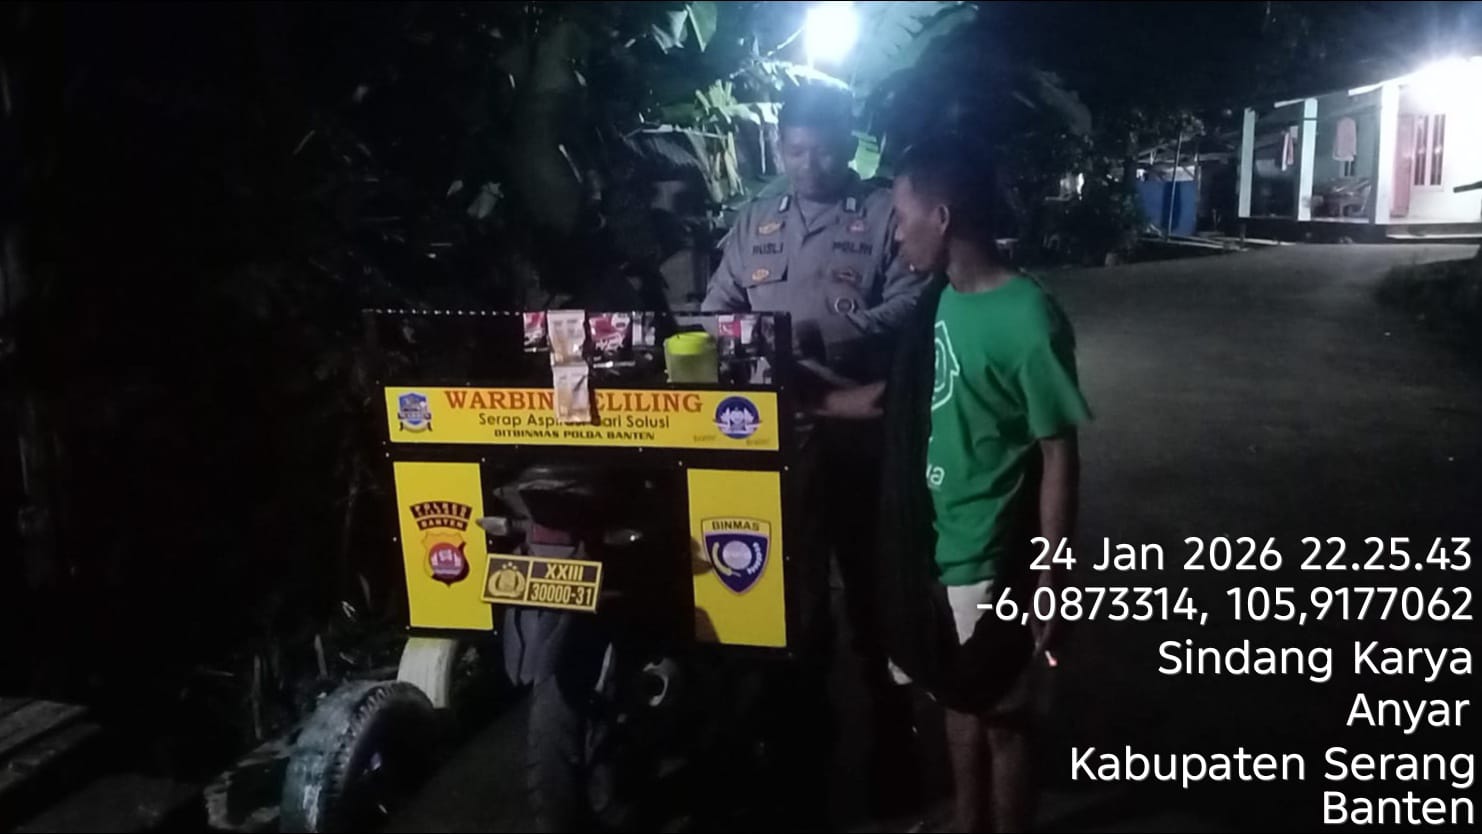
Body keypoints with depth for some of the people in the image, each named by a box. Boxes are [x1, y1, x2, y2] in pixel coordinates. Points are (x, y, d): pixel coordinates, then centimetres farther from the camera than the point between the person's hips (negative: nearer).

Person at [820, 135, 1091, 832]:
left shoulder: (1027, 321, -21)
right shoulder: (943, 300, 1)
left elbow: (1059, 458, -17)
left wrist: (1049, 585, -15)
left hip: (991, 562, -7)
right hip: (937, 546, 7)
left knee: (1001, 719, 13)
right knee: (958, 705, 23)